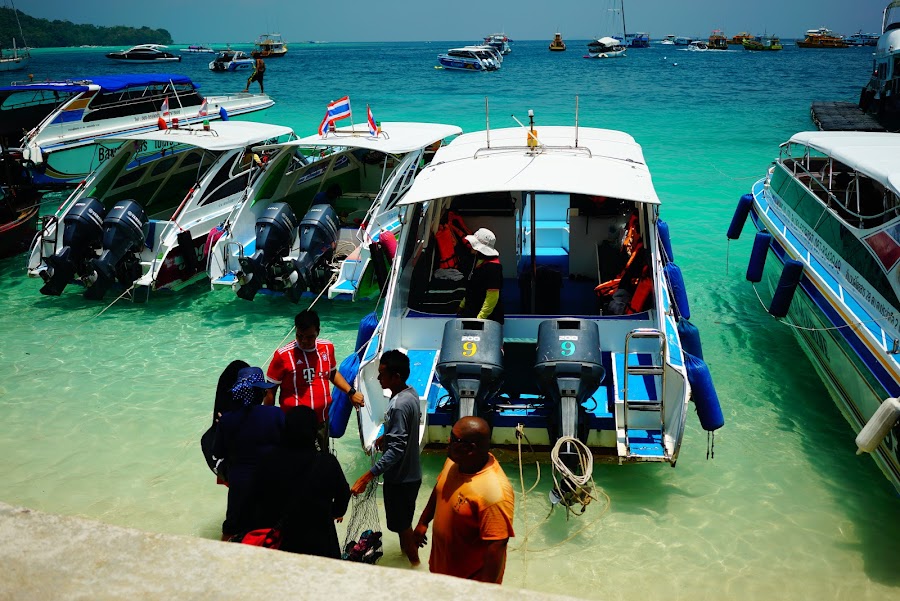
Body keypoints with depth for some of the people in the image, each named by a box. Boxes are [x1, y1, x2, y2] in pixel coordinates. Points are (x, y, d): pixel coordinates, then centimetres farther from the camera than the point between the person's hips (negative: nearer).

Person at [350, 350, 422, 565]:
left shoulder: (399, 406, -31)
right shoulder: (411, 392, -2)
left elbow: (395, 450, -34)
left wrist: (367, 477, -36)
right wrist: (385, 436, 31)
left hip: (400, 477, -9)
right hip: (410, 471, 9)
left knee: (401, 523, 11)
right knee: (403, 519, 27)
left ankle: (414, 563, 27)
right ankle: (406, 548, 46)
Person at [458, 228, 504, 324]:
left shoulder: (493, 267, -20)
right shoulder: (479, 261, 11)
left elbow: (492, 297, -25)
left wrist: (480, 318, -27)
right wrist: (462, 305, 24)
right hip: (471, 313, 10)